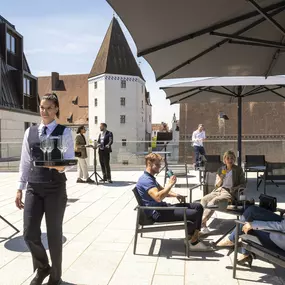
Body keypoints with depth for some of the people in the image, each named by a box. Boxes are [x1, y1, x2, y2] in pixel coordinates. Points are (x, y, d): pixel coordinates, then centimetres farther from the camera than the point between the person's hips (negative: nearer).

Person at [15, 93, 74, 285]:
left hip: (56, 189, -3)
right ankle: (42, 267, 34)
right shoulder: (30, 132, 9)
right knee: (30, 234, 3)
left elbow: (70, 160, -6)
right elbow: (25, 162, 11)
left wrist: (61, 166, -29)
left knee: (54, 234, 7)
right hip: (33, 189, 3)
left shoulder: (64, 132, -2)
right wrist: (20, 188, 8)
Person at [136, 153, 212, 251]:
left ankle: (194, 238, -1)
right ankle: (193, 242, 5)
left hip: (163, 206, 11)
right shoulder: (145, 179, -17)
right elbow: (158, 197, -31)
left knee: (198, 207, 2)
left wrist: (175, 194, 9)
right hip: (158, 213, -11)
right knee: (194, 214, -20)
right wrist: (170, 184, -21)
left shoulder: (150, 177, 17)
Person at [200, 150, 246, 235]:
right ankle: (203, 226, -32)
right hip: (218, 190, 5)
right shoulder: (221, 169, 19)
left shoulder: (238, 169, 9)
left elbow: (243, 184, 7)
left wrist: (236, 188, -13)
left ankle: (201, 223, -33)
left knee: (214, 200, -33)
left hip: (229, 192, -5)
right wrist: (221, 179, -3)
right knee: (203, 199, -24)